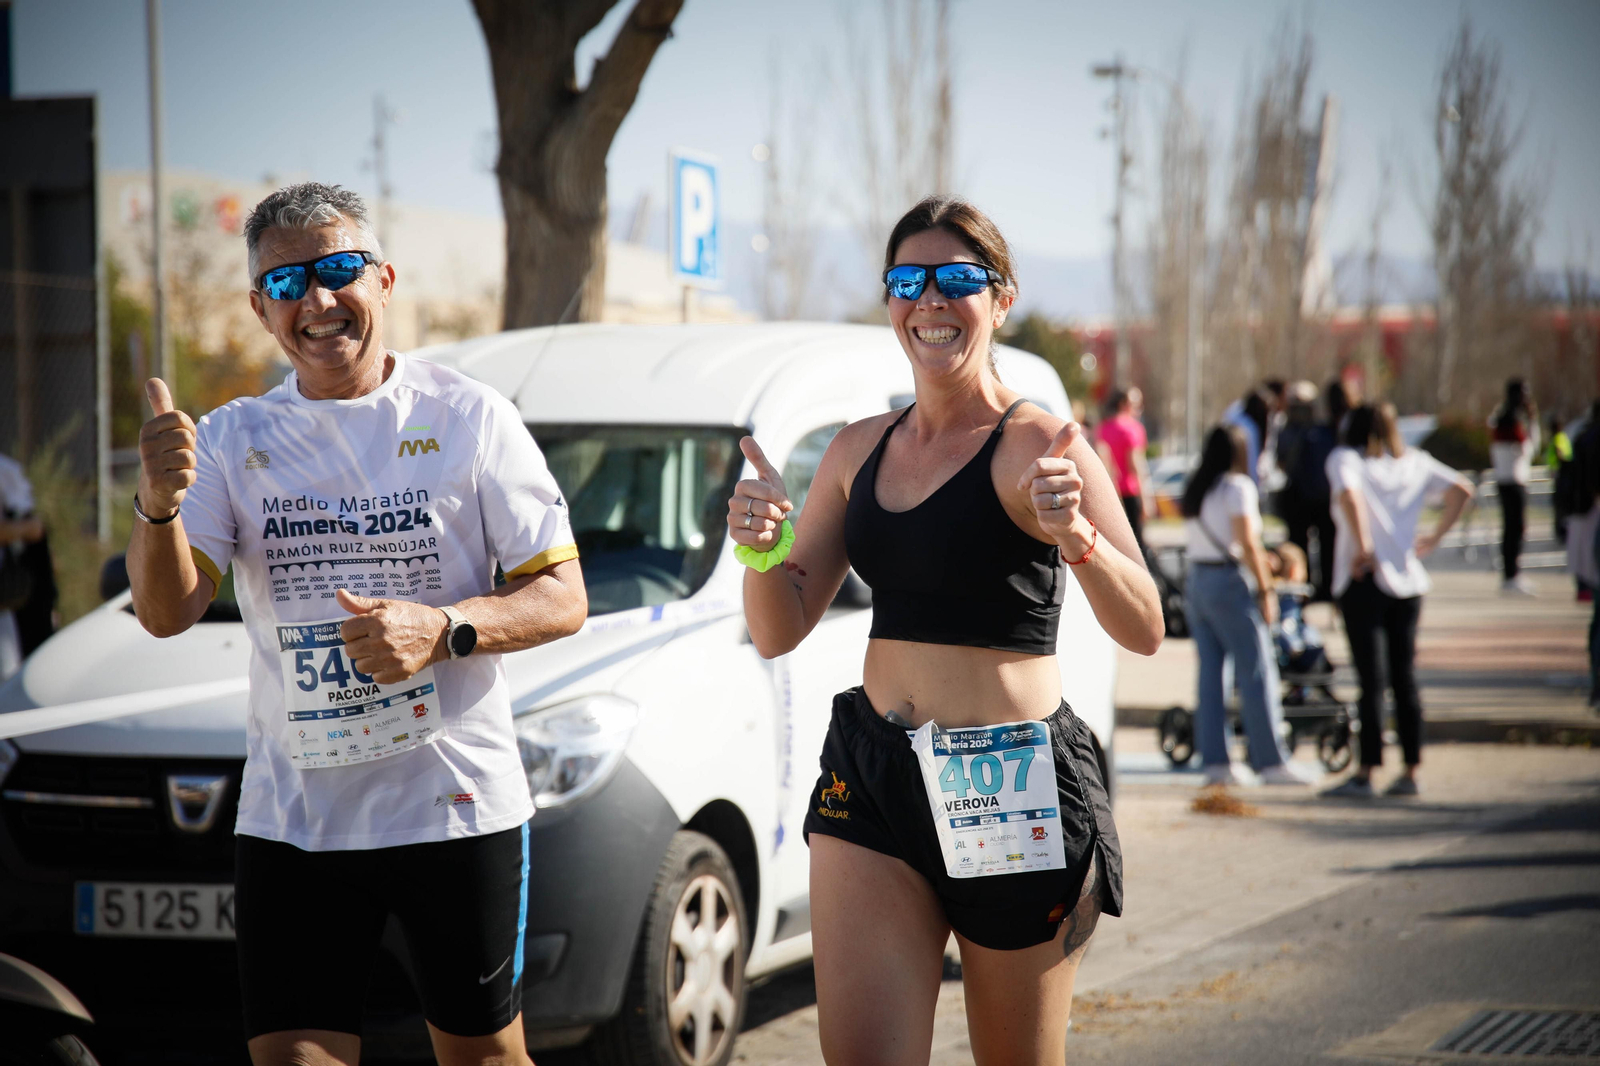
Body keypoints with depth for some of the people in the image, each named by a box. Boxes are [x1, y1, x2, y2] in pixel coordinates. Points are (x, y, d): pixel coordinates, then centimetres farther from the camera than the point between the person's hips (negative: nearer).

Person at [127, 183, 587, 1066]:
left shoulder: (467, 418, -2)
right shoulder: (233, 440, 5)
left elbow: (564, 600, -2)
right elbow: (166, 613, -6)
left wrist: (441, 630, -20)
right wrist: (157, 506, -26)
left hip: (456, 802, -1)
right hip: (290, 816, 2)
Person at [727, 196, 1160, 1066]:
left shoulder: (1036, 446, -7)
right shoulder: (859, 450, 10)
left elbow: (1143, 632, -14)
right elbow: (779, 632, 10)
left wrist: (1075, 536, -33)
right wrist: (762, 550, -11)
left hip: (1014, 791, -4)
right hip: (871, 781, 4)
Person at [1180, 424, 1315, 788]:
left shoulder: (1195, 489, 14)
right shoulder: (1237, 486, -8)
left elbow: (1200, 541, 12)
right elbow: (1248, 543, -15)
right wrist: (1265, 590, -12)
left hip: (1196, 580, 8)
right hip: (1230, 581, -8)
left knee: (1209, 675, 7)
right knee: (1257, 673, -4)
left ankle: (1214, 762, 6)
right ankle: (1271, 762, -5)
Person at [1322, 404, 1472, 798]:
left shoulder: (1345, 459, -3)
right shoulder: (1414, 461, 11)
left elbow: (1349, 494, -24)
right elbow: (1461, 489, 7)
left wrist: (1363, 547, -19)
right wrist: (1435, 537, 10)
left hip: (1364, 581, -5)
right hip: (1408, 580, 5)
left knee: (1370, 678, -6)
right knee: (1405, 677, 9)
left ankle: (1365, 772, -6)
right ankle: (1410, 772, 10)